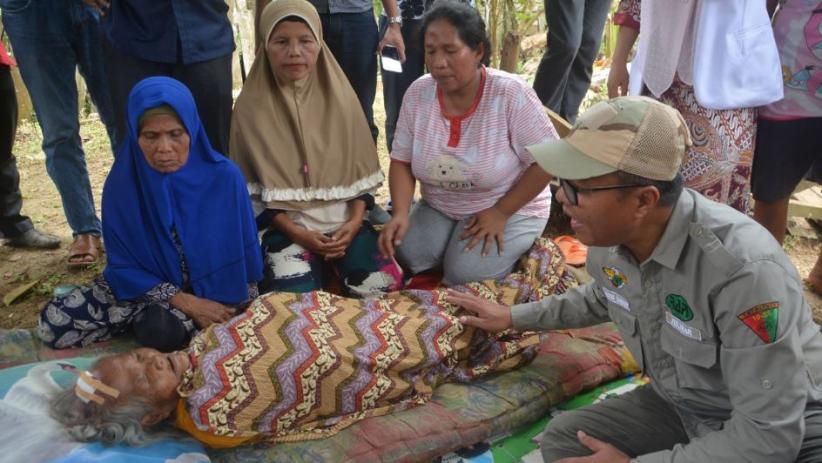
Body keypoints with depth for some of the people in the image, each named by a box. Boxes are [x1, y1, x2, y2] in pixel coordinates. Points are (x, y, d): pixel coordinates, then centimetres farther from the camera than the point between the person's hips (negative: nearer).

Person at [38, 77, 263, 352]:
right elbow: (123, 265, -8)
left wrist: (226, 309, -14)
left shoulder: (223, 176, -16)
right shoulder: (122, 184, -13)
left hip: (215, 290, -2)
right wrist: (186, 303, -18)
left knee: (162, 329, -35)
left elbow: (243, 258, -6)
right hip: (150, 286, 3)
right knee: (53, 324, -15)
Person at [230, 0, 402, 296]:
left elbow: (361, 168, 5)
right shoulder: (251, 106, -5)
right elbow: (251, 187, -3)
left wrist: (355, 220, -8)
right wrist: (295, 232, -12)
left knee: (383, 287, -16)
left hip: (344, 219, 2)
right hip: (286, 225, -2)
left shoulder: (340, 95, 1)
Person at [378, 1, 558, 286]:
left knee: (464, 275, -24)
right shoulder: (417, 94, -9)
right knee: (407, 255, -21)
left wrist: (500, 213, -19)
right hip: (439, 208, 4)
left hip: (511, 210, -3)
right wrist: (400, 214, -20)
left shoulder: (511, 94, -22)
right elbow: (401, 161, -3)